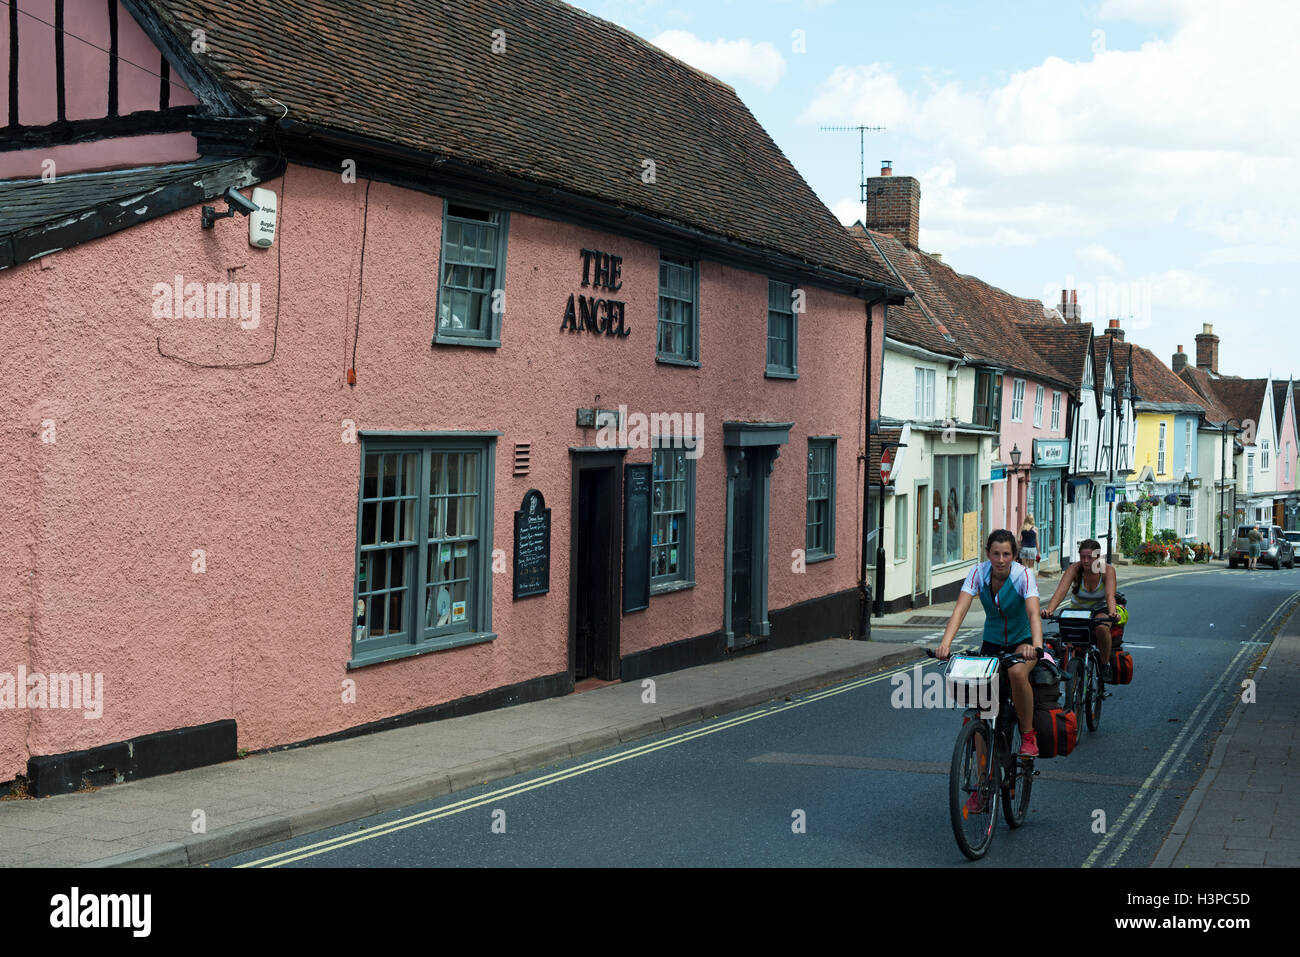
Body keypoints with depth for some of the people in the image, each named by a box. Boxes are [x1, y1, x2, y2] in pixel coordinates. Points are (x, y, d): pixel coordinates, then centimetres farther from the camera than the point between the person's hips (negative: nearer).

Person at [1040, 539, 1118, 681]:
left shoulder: (1107, 570, -16)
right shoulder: (1075, 568, -16)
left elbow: (1110, 595, -31)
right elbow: (1061, 591, -30)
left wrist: (1112, 613, -53)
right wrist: (1049, 609, -49)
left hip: (1100, 610, -1)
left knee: (1102, 629, -34)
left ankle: (1105, 664, -10)